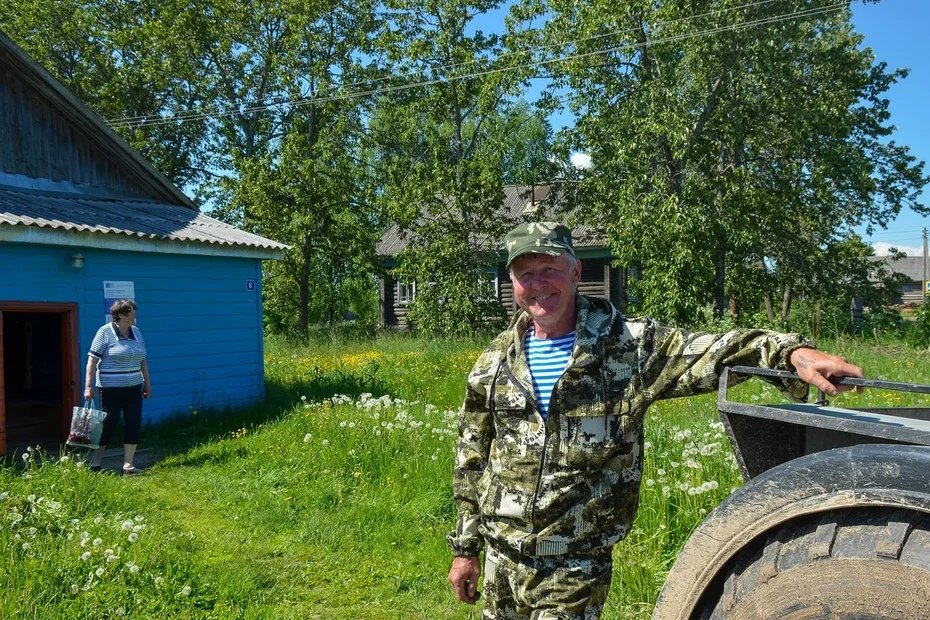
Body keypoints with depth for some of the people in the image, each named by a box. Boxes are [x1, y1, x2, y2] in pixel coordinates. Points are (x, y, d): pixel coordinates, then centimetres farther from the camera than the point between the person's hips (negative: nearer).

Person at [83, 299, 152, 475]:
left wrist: (147, 383, 16)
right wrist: (88, 386, -16)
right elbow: (92, 360, -11)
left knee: (134, 425, 2)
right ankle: (96, 461, 22)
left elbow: (142, 360, 16)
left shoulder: (136, 332, 9)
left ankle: (127, 465, 9)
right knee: (109, 425, 2)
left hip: (134, 388, 6)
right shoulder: (105, 332, -9)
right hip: (111, 389, -6)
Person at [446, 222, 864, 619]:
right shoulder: (496, 361, 1)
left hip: (576, 569, -3)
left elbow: (713, 351, -17)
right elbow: (472, 459, 7)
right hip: (502, 559, 4)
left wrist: (791, 351, -35)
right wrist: (465, 547, 9)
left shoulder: (627, 345, -8)